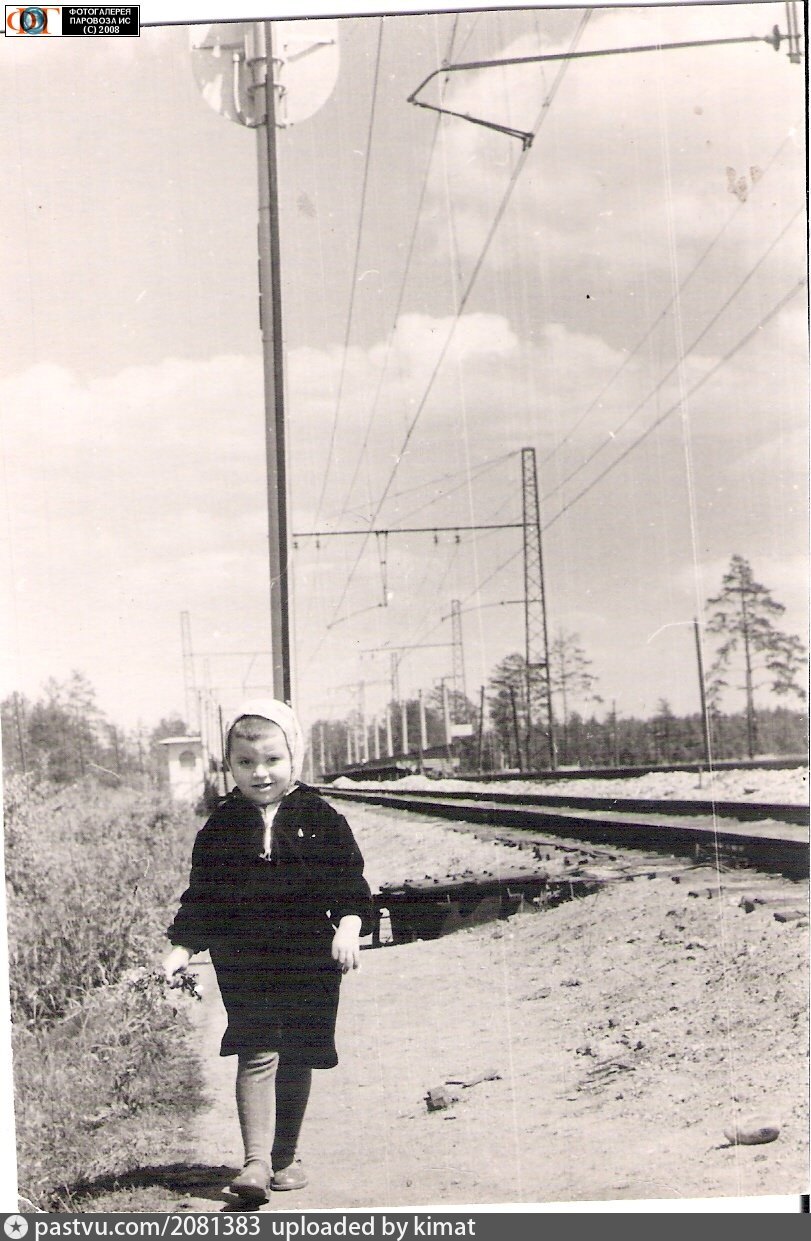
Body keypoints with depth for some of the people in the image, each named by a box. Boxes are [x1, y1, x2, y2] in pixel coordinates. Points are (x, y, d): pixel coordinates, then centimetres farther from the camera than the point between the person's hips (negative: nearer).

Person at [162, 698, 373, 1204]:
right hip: (242, 961, 0)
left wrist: (349, 927, -15)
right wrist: (183, 949, 2)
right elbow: (201, 896, 8)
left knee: (297, 1058, 8)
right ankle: (257, 1160, -6)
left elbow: (350, 883, 0)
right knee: (257, 1053, -8)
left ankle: (285, 1156, 24)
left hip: (309, 959, 0)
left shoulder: (321, 820, -1)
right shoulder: (221, 827, 3)